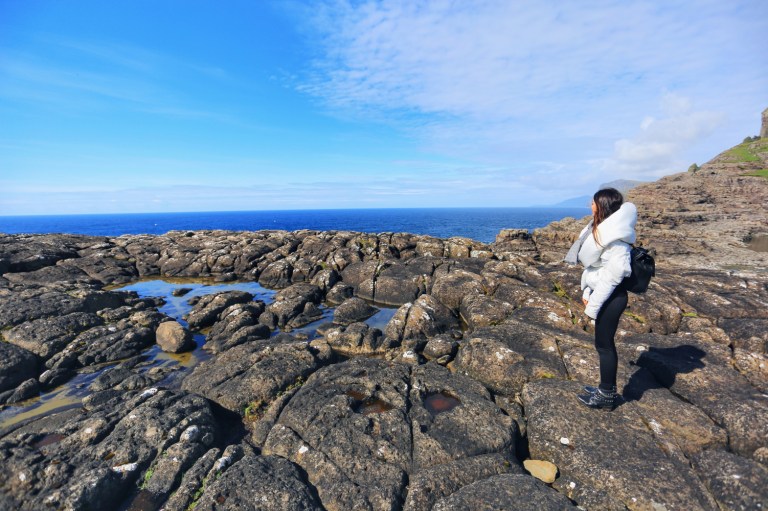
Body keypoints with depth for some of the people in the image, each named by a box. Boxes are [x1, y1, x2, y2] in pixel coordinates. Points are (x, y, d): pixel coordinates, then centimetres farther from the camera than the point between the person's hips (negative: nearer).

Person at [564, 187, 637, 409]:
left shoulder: (614, 236, -21)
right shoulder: (599, 229, 7)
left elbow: (612, 274, -23)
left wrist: (593, 305, -18)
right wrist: (587, 292, 11)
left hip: (611, 297, -9)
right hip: (601, 292, 9)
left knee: (604, 344, 4)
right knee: (604, 343, 18)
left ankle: (606, 395, 22)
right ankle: (607, 389, 34)